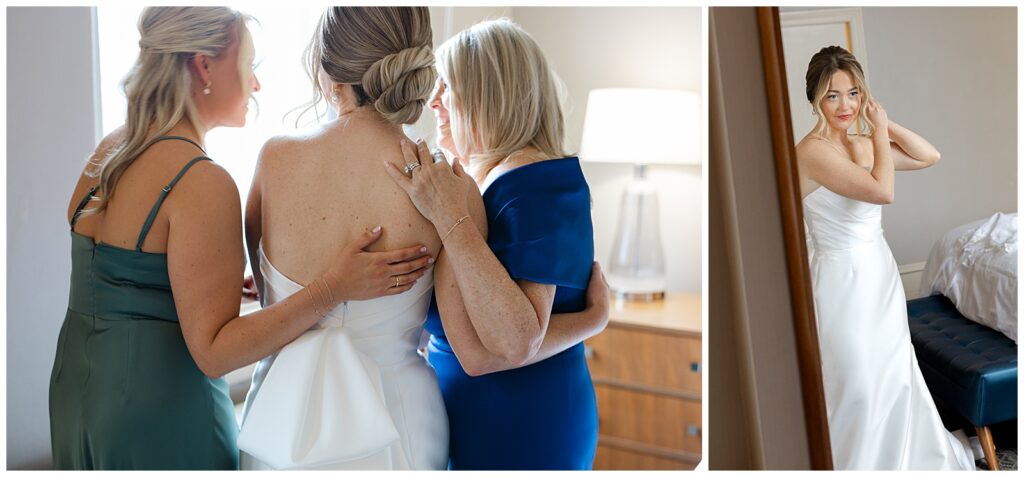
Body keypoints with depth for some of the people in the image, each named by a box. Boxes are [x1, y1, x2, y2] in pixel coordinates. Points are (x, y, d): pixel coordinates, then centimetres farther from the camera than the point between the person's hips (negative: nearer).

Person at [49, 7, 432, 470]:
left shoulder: (108, 150, 5)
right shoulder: (202, 182, -21)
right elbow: (212, 351, -22)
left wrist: (246, 281, 14)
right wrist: (330, 289, -25)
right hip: (158, 413, -8)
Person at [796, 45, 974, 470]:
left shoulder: (863, 143, 4)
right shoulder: (812, 151, -21)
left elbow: (930, 157, 9)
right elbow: (883, 191, -28)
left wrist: (884, 126, -1)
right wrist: (880, 132, -16)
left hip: (879, 269, 8)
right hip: (842, 276, -8)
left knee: (895, 371, 20)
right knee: (855, 383, 5)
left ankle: (899, 453, 41)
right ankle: (853, 462, 27)